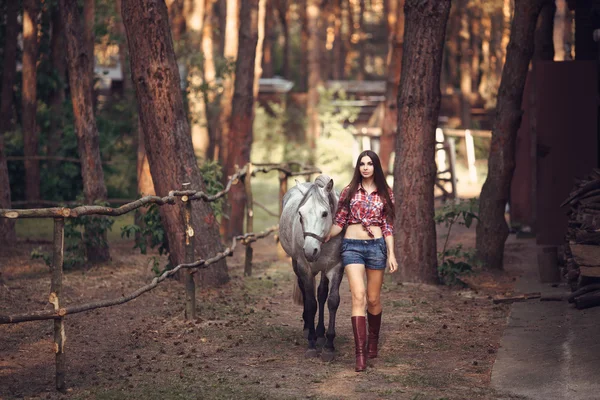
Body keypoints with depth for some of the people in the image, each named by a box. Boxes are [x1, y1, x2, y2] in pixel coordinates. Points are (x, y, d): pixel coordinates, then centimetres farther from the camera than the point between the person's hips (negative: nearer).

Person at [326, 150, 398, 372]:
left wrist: (391, 255, -1)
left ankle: (373, 343, 33)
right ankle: (360, 354, -16)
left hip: (376, 246, 1)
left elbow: (388, 227, 6)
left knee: (373, 299, 8)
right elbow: (339, 222, 6)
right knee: (358, 297, -13)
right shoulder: (349, 192, 5)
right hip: (352, 247, -1)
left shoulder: (385, 193, 7)